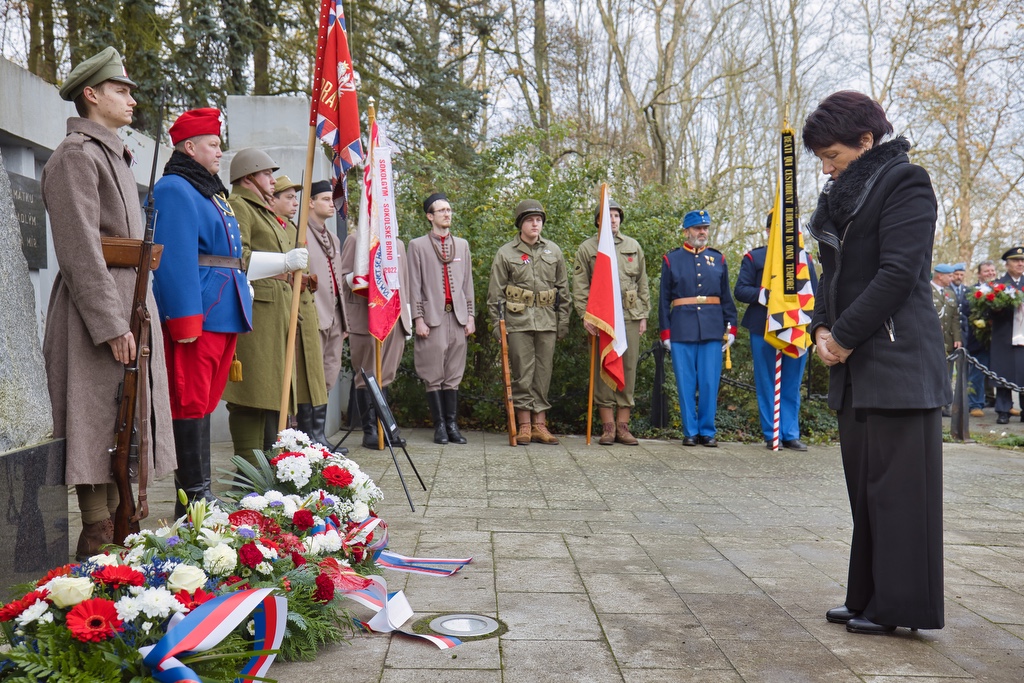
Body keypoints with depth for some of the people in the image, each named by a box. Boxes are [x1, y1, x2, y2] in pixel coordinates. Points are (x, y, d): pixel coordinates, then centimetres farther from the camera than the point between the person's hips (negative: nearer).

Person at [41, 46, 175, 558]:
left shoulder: (113, 154, 21)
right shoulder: (76, 154, -8)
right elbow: (80, 249, -17)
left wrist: (137, 315, 17)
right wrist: (112, 324, -21)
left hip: (130, 303, 9)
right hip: (97, 306, -9)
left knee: (122, 419, 11)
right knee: (98, 419, -6)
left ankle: (117, 526, 19)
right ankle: (97, 536, 1)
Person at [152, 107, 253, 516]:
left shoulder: (210, 191, 23)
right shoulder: (174, 190, -8)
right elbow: (175, 260, -17)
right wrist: (185, 320, -23)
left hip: (224, 315, 10)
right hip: (197, 314, -10)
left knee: (205, 402, 12)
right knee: (192, 402, -7)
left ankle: (199, 492, 18)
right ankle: (193, 497, -2)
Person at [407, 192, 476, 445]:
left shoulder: (462, 245, 17)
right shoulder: (418, 245, 5)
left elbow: (468, 283, 16)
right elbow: (414, 285, 0)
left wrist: (470, 315, 9)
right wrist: (418, 318, -6)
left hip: (458, 317, 4)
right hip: (433, 317, -3)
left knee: (454, 375, 5)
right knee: (434, 375, -1)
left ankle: (452, 424, 9)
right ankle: (439, 426, 5)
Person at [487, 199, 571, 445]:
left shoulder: (553, 251, 12)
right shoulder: (506, 253, 4)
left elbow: (563, 289, 15)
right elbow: (495, 293, 4)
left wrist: (563, 322, 10)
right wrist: (497, 323, -2)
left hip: (547, 321, 3)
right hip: (517, 322, -3)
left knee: (543, 373, 5)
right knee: (522, 373, -2)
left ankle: (539, 425, 12)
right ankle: (524, 425, 5)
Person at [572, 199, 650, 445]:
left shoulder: (633, 246, 15)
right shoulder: (586, 248, 7)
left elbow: (643, 284, 16)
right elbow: (580, 286, 3)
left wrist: (643, 315, 10)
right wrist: (585, 314, -7)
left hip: (630, 316, 2)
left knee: (628, 369, 2)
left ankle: (623, 426, 9)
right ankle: (607, 427, 5)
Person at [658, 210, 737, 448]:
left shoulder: (718, 259, 12)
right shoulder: (671, 259, 6)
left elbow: (727, 298, 13)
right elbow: (664, 299, 5)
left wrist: (731, 328, 5)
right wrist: (665, 332, 0)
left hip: (712, 330, 1)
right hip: (682, 330, -1)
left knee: (710, 383, 2)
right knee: (685, 384, 2)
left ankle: (708, 431, 12)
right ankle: (690, 431, 12)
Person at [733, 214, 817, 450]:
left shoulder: (804, 258, 16)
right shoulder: (753, 257, 7)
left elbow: (814, 293, 15)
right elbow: (740, 290, -1)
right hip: (764, 330, -2)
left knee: (792, 385, 6)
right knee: (767, 384, 2)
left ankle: (791, 434, 12)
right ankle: (771, 435, 9)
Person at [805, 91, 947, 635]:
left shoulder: (905, 182, -6)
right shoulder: (845, 195, 18)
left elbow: (897, 273, -15)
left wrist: (843, 336, -13)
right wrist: (821, 329, 1)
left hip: (898, 361, -8)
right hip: (856, 366, 8)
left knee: (896, 485, -3)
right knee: (864, 486, 10)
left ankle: (898, 607, 6)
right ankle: (868, 600, 19)